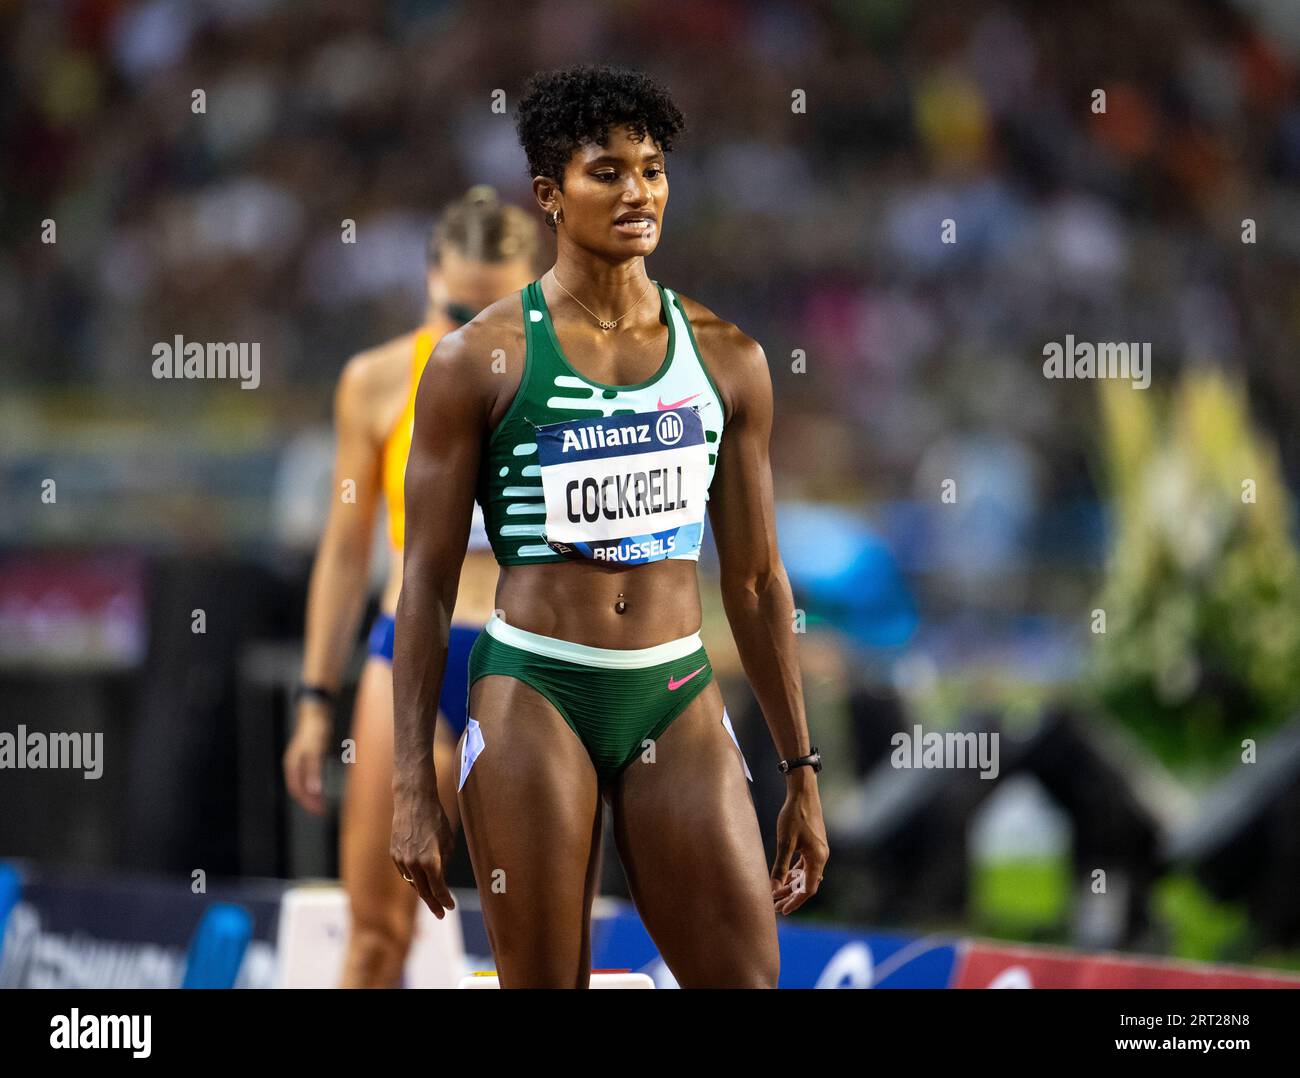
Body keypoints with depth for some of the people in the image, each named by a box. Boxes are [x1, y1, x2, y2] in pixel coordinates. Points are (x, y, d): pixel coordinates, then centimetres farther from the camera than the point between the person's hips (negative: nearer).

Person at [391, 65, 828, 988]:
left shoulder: (725, 356, 9)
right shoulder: (480, 360, -1)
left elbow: (755, 578, 14)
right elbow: (427, 581, 0)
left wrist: (802, 772, 13)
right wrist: (413, 783, -5)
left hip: (679, 702, 3)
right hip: (535, 697, -3)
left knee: (749, 978, -5)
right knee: (545, 985, 0)